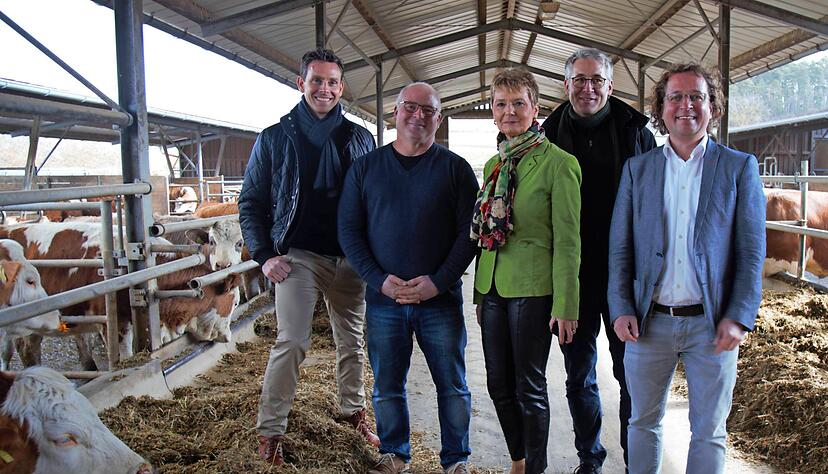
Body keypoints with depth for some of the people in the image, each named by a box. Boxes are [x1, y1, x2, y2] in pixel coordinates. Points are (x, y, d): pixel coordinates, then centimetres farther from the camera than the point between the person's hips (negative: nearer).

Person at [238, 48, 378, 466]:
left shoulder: (360, 139, 8)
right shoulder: (274, 138, 3)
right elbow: (251, 202, 4)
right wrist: (265, 255, -6)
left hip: (350, 258, 3)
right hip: (299, 256, -2)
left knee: (352, 340, 12)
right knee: (291, 343, -7)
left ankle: (353, 410, 32)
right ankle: (270, 429, 7)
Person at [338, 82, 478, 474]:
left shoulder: (455, 168, 3)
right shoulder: (365, 168, 7)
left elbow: (469, 232, -2)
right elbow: (348, 230, 3)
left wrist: (439, 281, -13)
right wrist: (380, 279, -9)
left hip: (440, 298, -1)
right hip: (383, 299, 1)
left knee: (452, 386, 7)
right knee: (387, 387, 11)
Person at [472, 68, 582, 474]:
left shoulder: (558, 163, -10)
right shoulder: (493, 165, 11)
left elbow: (568, 240, -12)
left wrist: (565, 306, -15)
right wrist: (480, 293, 16)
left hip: (532, 288, -7)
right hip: (493, 287, 7)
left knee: (529, 387, 5)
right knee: (498, 384, 15)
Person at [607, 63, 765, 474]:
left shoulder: (740, 167, 2)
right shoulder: (637, 168, 6)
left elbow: (751, 251, -1)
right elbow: (619, 247, 4)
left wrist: (739, 317, -9)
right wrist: (621, 309, -5)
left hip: (712, 324, -1)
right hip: (649, 321, 2)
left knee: (709, 431, 11)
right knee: (643, 423, 14)